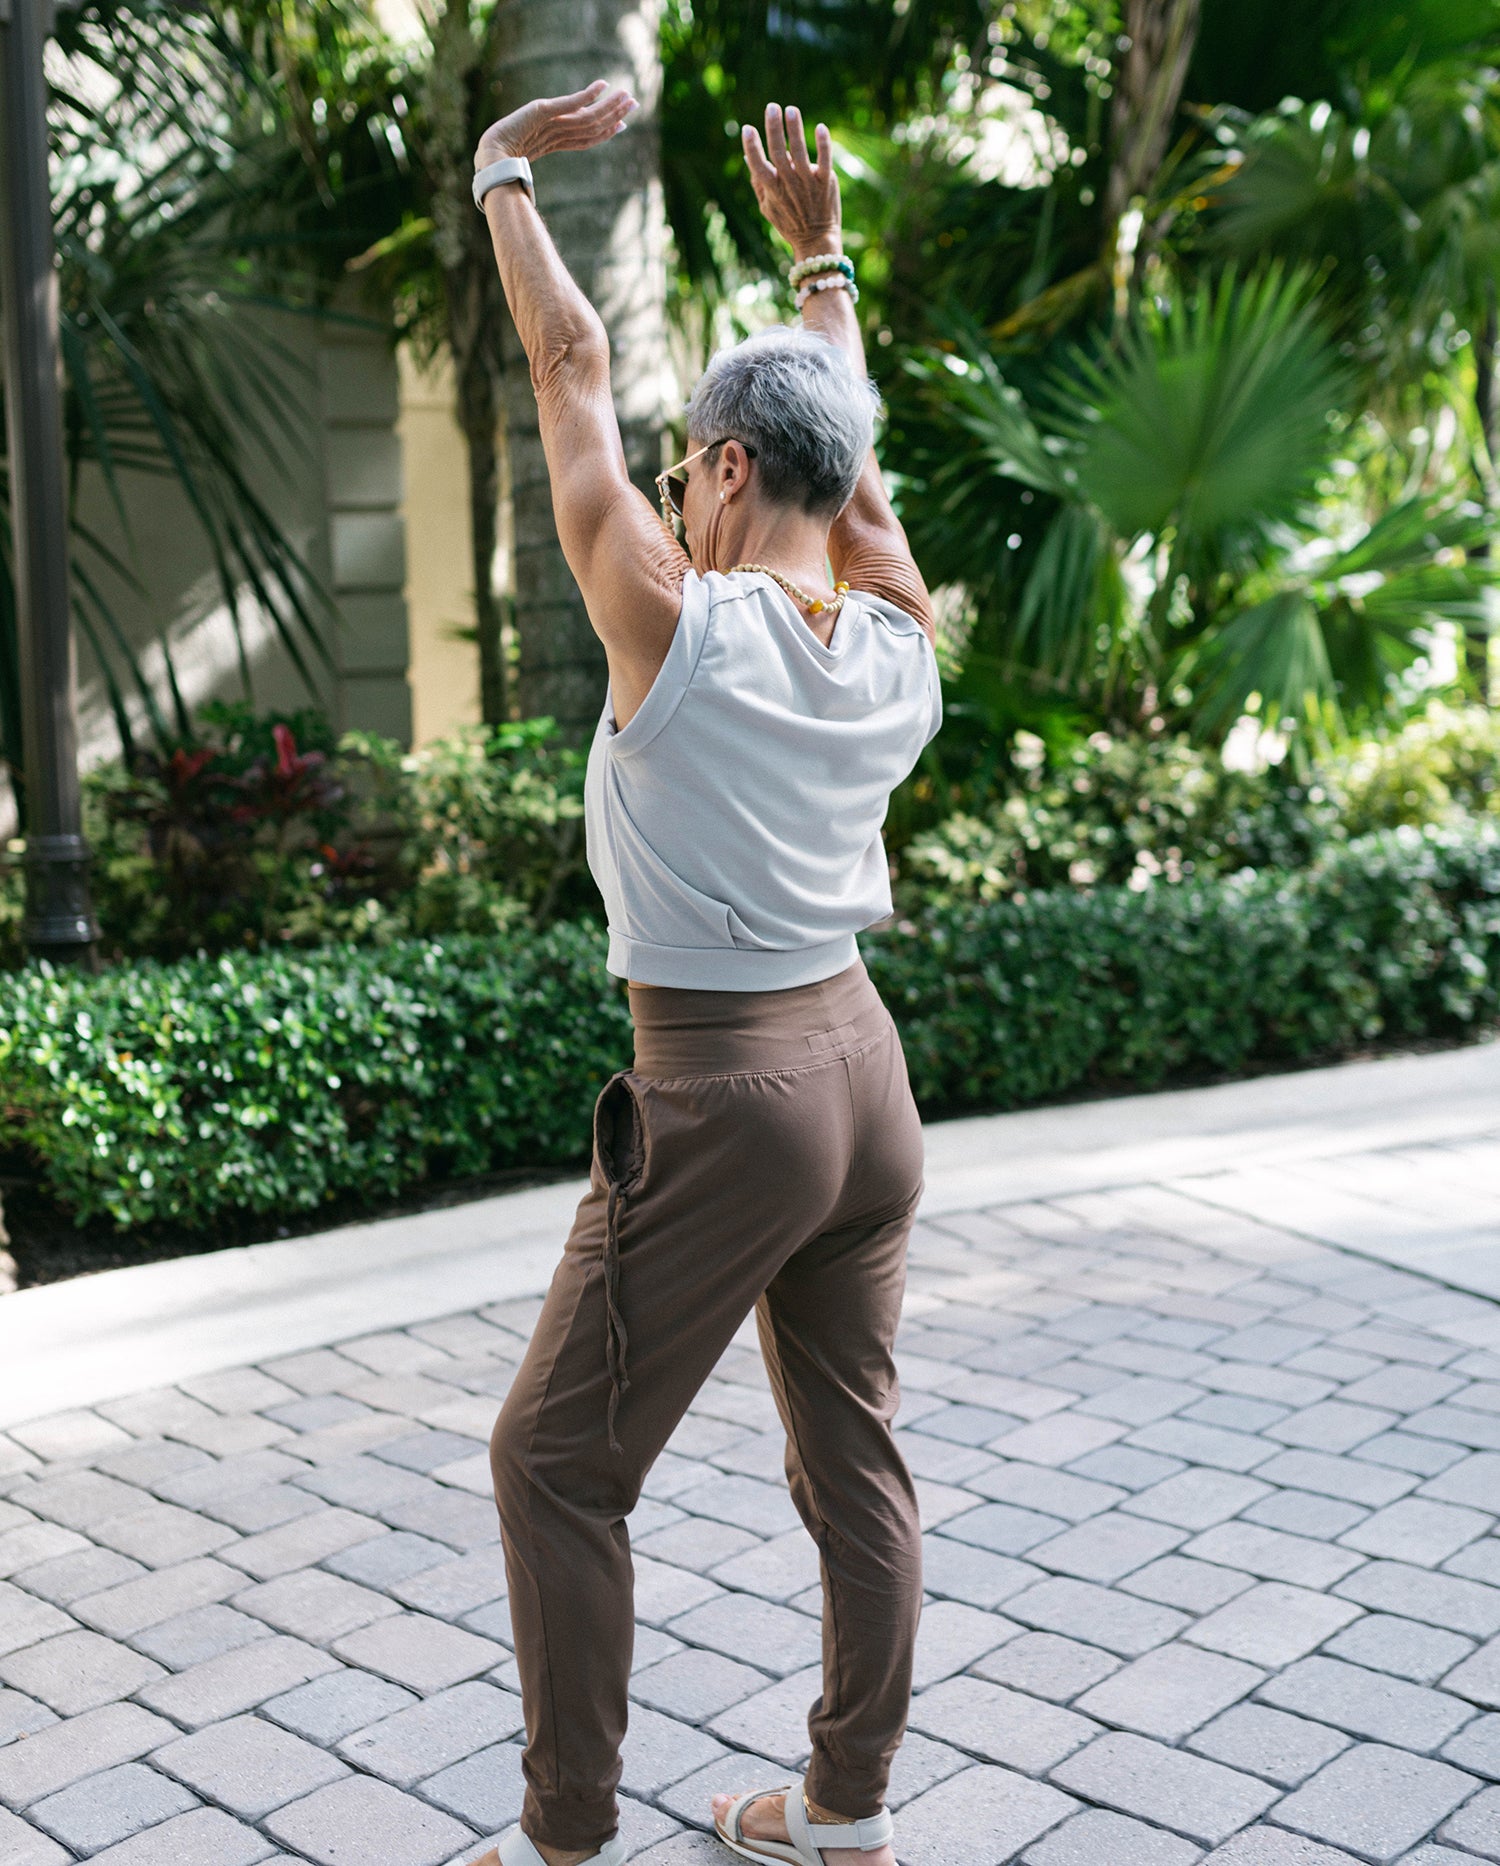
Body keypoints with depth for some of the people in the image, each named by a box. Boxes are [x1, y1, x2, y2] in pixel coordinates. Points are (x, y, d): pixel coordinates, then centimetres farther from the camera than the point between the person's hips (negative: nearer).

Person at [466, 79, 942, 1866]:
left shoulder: (676, 628, -16)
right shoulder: (903, 647, 0)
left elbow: (570, 366, -5)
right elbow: (852, 459, 18)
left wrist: (505, 176, 10)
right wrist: (818, 252, 28)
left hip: (720, 1107, -7)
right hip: (865, 1068, 7)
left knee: (556, 1466, 10)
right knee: (855, 1458, 16)